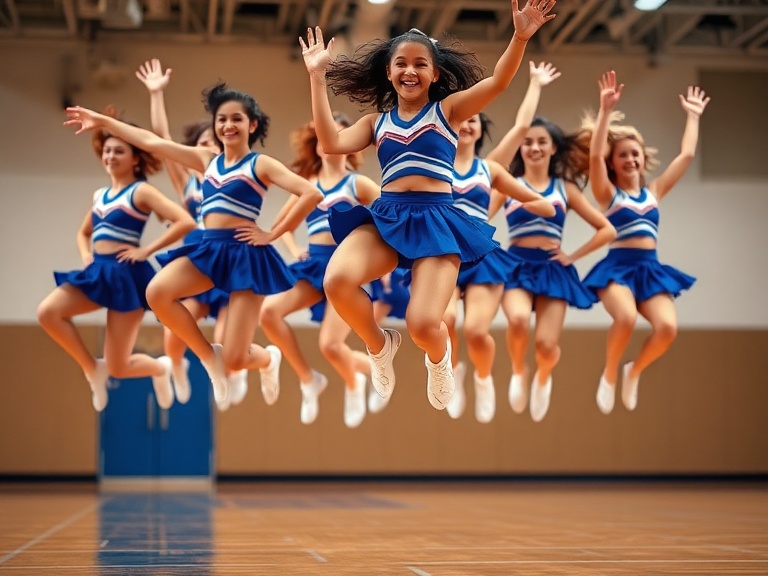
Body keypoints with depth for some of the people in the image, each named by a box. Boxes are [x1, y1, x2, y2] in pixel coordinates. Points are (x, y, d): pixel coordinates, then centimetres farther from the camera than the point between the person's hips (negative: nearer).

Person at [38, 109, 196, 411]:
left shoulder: (141, 191, -7)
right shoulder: (100, 194, 14)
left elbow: (186, 222, -18)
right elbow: (83, 232, 31)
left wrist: (146, 250, -15)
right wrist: (85, 255, 9)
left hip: (126, 274, -7)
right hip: (97, 272, 7)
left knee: (118, 368, -4)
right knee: (47, 312, -18)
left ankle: (160, 368, 31)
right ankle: (93, 369, 0)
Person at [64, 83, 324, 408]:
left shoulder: (260, 164, -3)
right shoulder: (207, 160, 13)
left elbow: (311, 194, -14)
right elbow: (153, 142, 14)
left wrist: (272, 234, -11)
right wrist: (102, 121, 13)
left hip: (244, 255, -6)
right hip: (208, 249, 6)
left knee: (235, 360, -9)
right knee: (157, 293, -23)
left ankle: (269, 359, 32)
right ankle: (209, 356, -1)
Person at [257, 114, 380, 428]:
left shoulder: (357, 183, 2)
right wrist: (294, 249, 8)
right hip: (313, 264, 5)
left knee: (330, 345, -18)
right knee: (269, 311, -21)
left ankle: (353, 384, 20)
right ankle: (309, 379, -2)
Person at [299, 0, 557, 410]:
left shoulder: (448, 109, 11)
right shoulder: (377, 121, 19)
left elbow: (497, 83, -4)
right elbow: (332, 143, 2)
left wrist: (520, 37, -21)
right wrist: (317, 78, 3)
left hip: (436, 219, -3)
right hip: (385, 217, 3)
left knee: (423, 325, -23)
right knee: (336, 281, -29)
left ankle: (439, 357, 21)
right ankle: (380, 346, 5)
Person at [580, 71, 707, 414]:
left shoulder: (654, 191, 17)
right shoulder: (609, 194, 5)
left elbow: (687, 155, 18)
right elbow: (594, 156, -11)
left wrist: (693, 116, 20)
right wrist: (606, 111, -15)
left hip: (651, 269, 4)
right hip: (617, 266, -4)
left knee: (667, 327, -23)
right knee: (626, 317, -35)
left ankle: (634, 372, 8)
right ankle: (609, 375, -5)